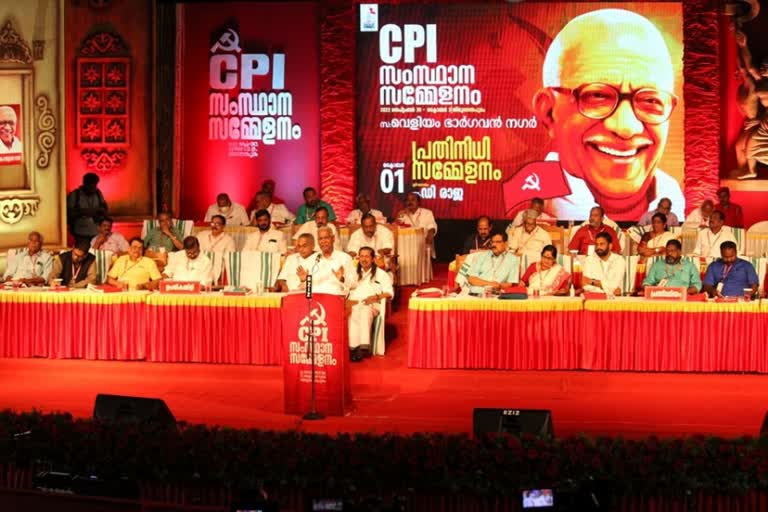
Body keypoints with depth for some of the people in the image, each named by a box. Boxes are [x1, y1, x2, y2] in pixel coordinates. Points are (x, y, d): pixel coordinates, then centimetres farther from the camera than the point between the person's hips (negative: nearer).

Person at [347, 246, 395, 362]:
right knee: (354, 313, -36)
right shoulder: (354, 274, 28)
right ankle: (354, 347, -44)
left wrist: (376, 297, -12)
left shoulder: (381, 274, 19)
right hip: (354, 304, 2)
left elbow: (389, 292, 6)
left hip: (372, 305, -2)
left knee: (365, 311, -39)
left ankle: (364, 346, -48)